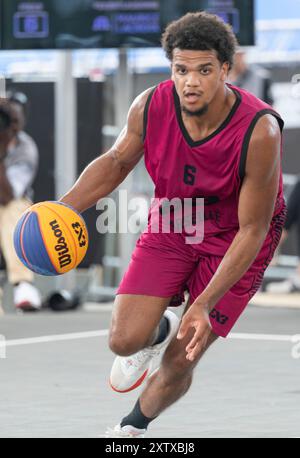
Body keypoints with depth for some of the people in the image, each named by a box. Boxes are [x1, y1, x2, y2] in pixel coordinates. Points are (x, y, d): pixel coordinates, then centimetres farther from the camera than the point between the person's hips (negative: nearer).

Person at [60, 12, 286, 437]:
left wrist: (204, 305, -31)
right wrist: (64, 207, -16)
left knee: (180, 361, 0)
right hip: (172, 222, 3)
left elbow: (252, 230, -26)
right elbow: (117, 162, 0)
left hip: (234, 238, -3)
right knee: (124, 340, -12)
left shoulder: (259, 131, -34)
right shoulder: (151, 107, -23)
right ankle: (157, 333, 28)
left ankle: (134, 426, 34)